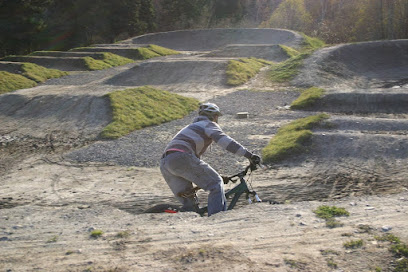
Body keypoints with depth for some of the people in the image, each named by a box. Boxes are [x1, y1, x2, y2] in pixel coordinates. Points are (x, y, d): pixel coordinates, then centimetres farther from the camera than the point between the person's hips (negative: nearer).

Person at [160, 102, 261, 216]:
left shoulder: (192, 127, 39)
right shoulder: (209, 125, 13)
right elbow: (225, 141, -6)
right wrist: (249, 155, -12)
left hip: (164, 164, 8)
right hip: (181, 158, -8)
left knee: (189, 204, 14)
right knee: (216, 183, -1)